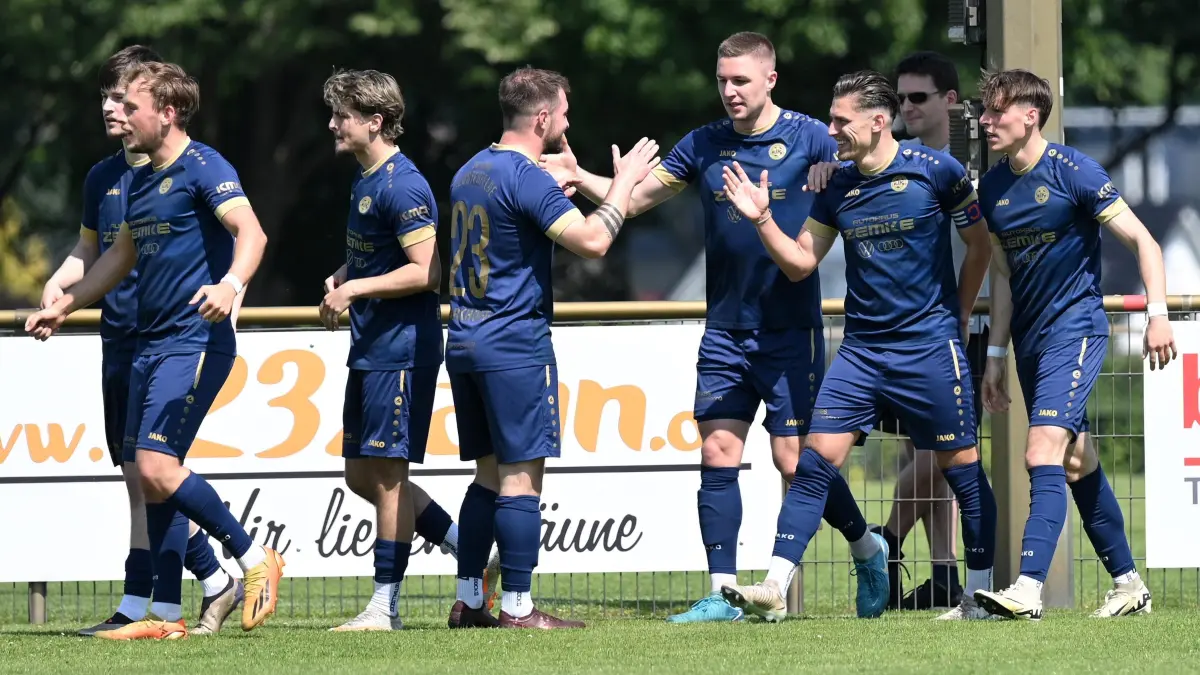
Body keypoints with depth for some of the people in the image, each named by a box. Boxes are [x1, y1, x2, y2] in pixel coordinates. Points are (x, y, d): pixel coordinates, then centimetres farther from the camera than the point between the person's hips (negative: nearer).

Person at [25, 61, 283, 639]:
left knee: (157, 465, -19)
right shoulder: (142, 180, 18)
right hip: (150, 345, 9)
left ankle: (255, 560, -5)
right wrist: (64, 306, 31)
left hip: (195, 342, -9)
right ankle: (167, 617, 9)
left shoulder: (203, 168, -10)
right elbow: (122, 255, 32)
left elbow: (250, 232, -24)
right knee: (150, 477, 6)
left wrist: (230, 283, -43)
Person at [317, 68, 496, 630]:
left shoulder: (401, 186, -17)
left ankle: (385, 606, 1)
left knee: (385, 473, -5)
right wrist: (341, 281, 8)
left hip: (402, 347, -10)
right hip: (369, 347, 10)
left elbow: (427, 271, -21)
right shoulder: (364, 178, 14)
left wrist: (355, 289, -18)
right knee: (361, 474, 12)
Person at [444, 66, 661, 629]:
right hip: (516, 346, -9)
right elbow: (593, 241, -22)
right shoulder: (527, 179, -15)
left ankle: (467, 602, 13)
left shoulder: (471, 172, 13)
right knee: (522, 477, -6)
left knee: (489, 473, 14)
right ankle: (516, 608, -7)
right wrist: (624, 181, -8)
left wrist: (566, 178, 32)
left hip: (464, 344, 9)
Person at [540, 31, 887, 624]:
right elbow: (635, 198, 9)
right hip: (725, 330, 4)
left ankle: (867, 549, 21)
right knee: (717, 453, -3)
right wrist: (580, 177, -9)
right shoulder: (705, 146, 6)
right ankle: (722, 594, 0)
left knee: (794, 458, -4)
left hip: (790, 330, -4)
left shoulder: (809, 139, -5)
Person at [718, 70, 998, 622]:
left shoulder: (936, 171, -7)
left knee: (960, 467, 2)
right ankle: (774, 588, -10)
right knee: (816, 459, -7)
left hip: (929, 347, -4)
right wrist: (762, 220, -4)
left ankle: (981, 595, 14)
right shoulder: (836, 185, 5)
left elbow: (982, 245, 4)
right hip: (860, 348, 4)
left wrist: (958, 316, 7)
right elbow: (800, 262, 11)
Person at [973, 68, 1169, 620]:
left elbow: (1141, 241, -9)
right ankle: (1128, 584, 22)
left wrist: (1158, 314, -19)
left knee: (1043, 450, -20)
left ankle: (1029, 588, -28)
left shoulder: (1074, 172, -12)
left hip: (1075, 328, -7)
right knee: (1076, 462, 12)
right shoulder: (992, 186, 8)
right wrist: (995, 356, 16)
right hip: (1029, 339, 7)